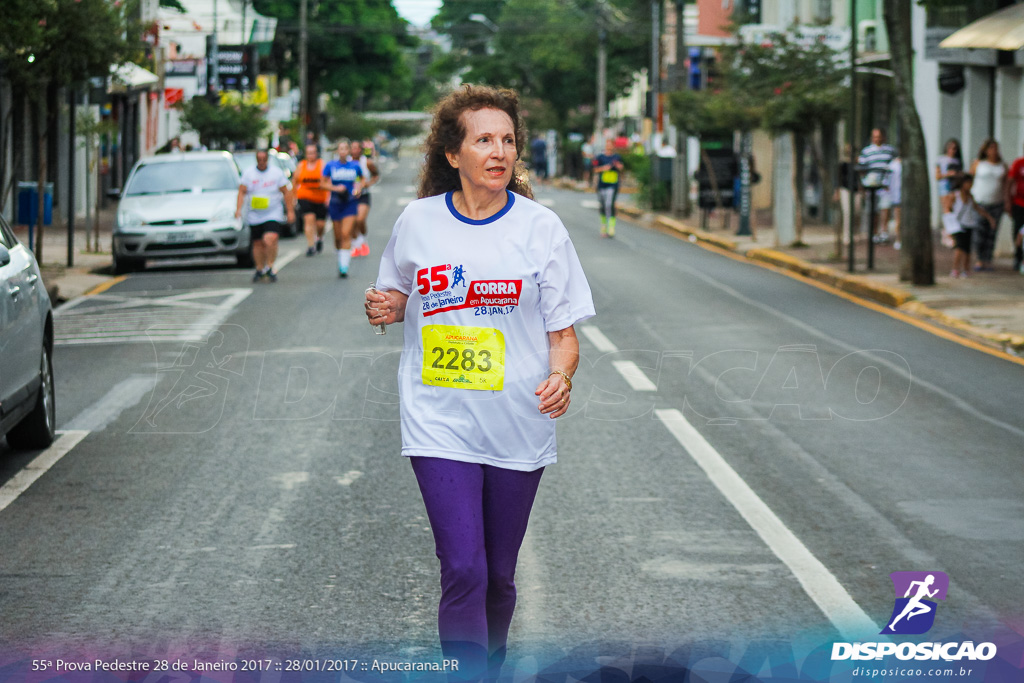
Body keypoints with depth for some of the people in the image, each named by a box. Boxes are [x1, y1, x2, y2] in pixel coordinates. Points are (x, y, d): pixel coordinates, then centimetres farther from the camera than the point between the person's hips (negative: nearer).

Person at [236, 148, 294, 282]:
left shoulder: (277, 172, 1)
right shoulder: (248, 173, 3)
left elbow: (286, 192, 5)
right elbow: (242, 192, 3)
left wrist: (290, 211, 2)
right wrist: (239, 208, -10)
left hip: (273, 214, -2)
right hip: (254, 215, 2)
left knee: (270, 239, -22)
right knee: (258, 243, 7)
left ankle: (270, 266, -7)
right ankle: (260, 269, 23)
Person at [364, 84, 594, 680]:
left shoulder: (541, 226, -2)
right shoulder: (418, 222, 1)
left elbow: (563, 331, 1)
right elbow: (399, 297, 18)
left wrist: (560, 376, -20)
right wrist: (387, 307, -6)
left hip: (518, 426, 1)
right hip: (441, 424, -1)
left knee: (499, 576, 12)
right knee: (463, 570, -13)